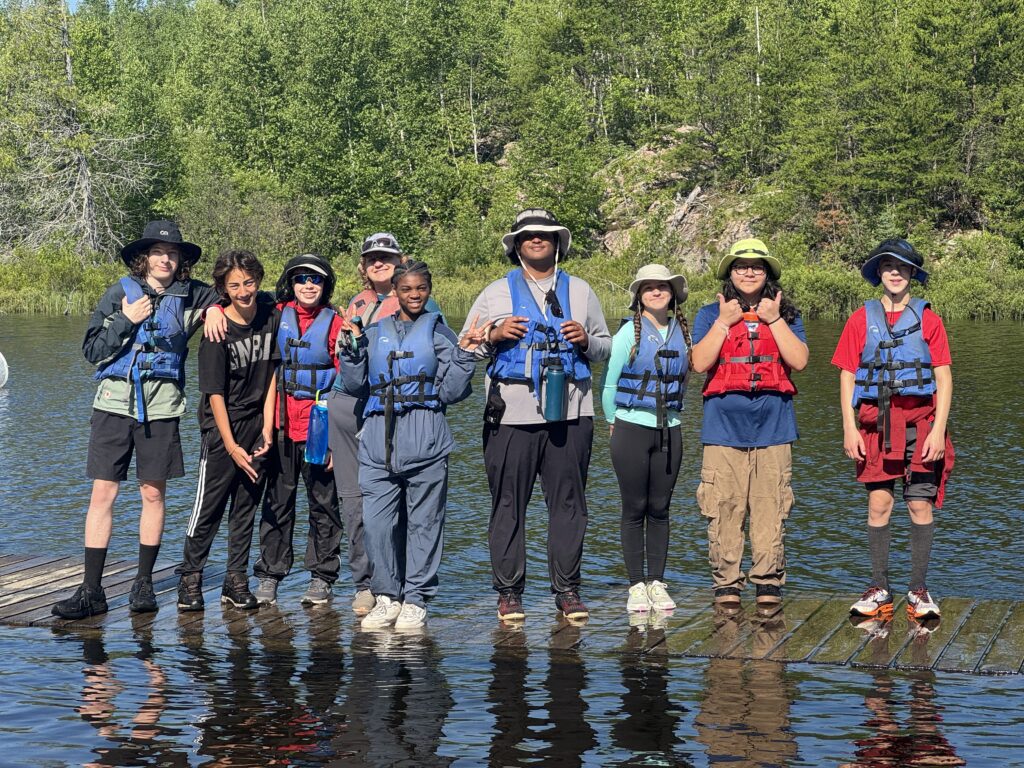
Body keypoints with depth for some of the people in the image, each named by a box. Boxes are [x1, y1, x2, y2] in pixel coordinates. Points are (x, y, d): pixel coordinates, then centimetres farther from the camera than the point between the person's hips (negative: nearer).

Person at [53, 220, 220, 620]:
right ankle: (91, 590, 2)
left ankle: (144, 583, 19)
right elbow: (92, 350, 1)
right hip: (115, 402, -1)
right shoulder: (120, 294, 4)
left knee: (153, 494, 6)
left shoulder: (190, 297, 6)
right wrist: (126, 321, -9)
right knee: (102, 493, -3)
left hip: (161, 406, 1)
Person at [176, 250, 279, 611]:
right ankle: (190, 580, 10)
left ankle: (236, 582, 14)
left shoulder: (272, 318, 0)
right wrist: (232, 446, -13)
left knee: (246, 507, 8)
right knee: (209, 506, -2)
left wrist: (268, 428, -3)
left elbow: (272, 375, 4)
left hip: (258, 425, 4)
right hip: (222, 426, -4)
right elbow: (215, 394, -12)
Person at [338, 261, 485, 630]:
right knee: (376, 521, -4)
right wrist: (352, 345, 1)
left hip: (425, 440, -2)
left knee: (424, 522, 2)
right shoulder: (374, 332, 15)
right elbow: (355, 385, 11)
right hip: (378, 438, 2)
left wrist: (465, 353, -8)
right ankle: (387, 597, 9)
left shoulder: (440, 333, 8)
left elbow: (451, 392, 1)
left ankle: (415, 600, 10)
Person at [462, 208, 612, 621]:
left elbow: (605, 347, 18)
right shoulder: (495, 293, 11)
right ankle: (509, 592, 8)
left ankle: (567, 589, 11)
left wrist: (585, 340, -4)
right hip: (511, 415, -1)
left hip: (570, 414, 2)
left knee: (569, 503, 3)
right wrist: (495, 335, -9)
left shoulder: (580, 292, 16)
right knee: (508, 505, 0)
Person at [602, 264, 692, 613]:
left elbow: (683, 379, 13)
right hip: (632, 429, -3)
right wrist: (614, 421, 6)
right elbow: (609, 382, 0)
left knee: (660, 509, 7)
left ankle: (657, 583, 13)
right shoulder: (629, 332, -5)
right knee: (635, 509, 1)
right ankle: (637, 585, 6)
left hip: (669, 431, 3)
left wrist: (672, 413, 10)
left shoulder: (682, 332, 5)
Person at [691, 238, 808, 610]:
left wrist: (774, 319, -5)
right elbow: (700, 363, -3)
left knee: (771, 509, -1)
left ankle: (769, 584, 8)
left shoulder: (786, 316, 13)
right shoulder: (710, 315, 11)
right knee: (724, 510, -3)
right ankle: (726, 584, 6)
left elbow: (799, 361, -3)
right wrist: (724, 322, -6)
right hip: (724, 426, 0)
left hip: (772, 427, 1)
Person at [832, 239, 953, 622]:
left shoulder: (927, 317, 6)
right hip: (876, 423, 1)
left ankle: (919, 590, 8)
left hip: (920, 420, -1)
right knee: (878, 502, 2)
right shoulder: (861, 318, 8)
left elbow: (944, 378, 3)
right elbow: (847, 375, 7)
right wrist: (849, 428, -2)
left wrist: (938, 429, -6)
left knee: (920, 504, -1)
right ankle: (879, 589, 11)